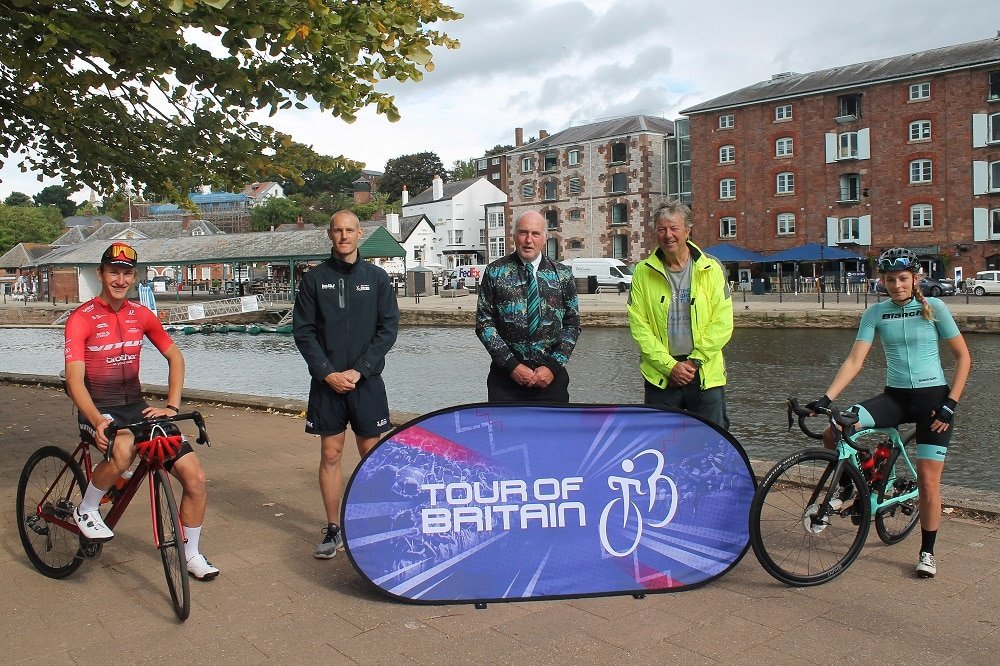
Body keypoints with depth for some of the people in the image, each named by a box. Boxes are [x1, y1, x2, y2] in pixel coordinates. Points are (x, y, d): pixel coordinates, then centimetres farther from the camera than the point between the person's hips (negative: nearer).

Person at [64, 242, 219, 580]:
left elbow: (175, 357, 10)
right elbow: (74, 379, -17)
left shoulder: (141, 315, 5)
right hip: (99, 410, -4)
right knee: (123, 450, -40)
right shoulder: (82, 318, -9)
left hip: (136, 407, 5)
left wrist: (171, 407, -4)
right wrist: (98, 421, -33)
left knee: (194, 476, -7)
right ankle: (86, 510, -8)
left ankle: (191, 554, 15)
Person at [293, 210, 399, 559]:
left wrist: (359, 370, -10)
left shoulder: (376, 277, 3)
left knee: (371, 453, 5)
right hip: (326, 382, 0)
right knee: (330, 454, 5)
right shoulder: (314, 278, 4)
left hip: (367, 381, 0)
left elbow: (389, 328, -1)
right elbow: (303, 331, 1)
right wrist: (327, 373, -10)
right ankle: (333, 529, 15)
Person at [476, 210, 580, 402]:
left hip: (551, 375, 1)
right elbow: (484, 323, -2)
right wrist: (512, 365, -10)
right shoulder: (495, 272, 1)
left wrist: (553, 365, -7)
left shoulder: (563, 275, 6)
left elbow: (572, 324, 6)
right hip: (507, 374, -1)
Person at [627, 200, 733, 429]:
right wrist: (670, 365, -10)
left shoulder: (711, 269, 3)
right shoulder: (643, 272, 3)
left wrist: (694, 361, -10)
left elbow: (722, 324, -2)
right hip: (660, 377, 0)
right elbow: (639, 326, -2)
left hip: (707, 375, 0)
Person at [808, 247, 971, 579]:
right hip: (895, 396, 2)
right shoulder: (875, 312, 1)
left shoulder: (934, 308, -3)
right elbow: (855, 360, -6)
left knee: (928, 480, -3)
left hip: (932, 398, -2)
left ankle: (927, 552, 18)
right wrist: (826, 398, -18)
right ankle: (847, 486, 8)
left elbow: (963, 357, 0)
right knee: (833, 433, -22)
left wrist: (950, 405, -9)